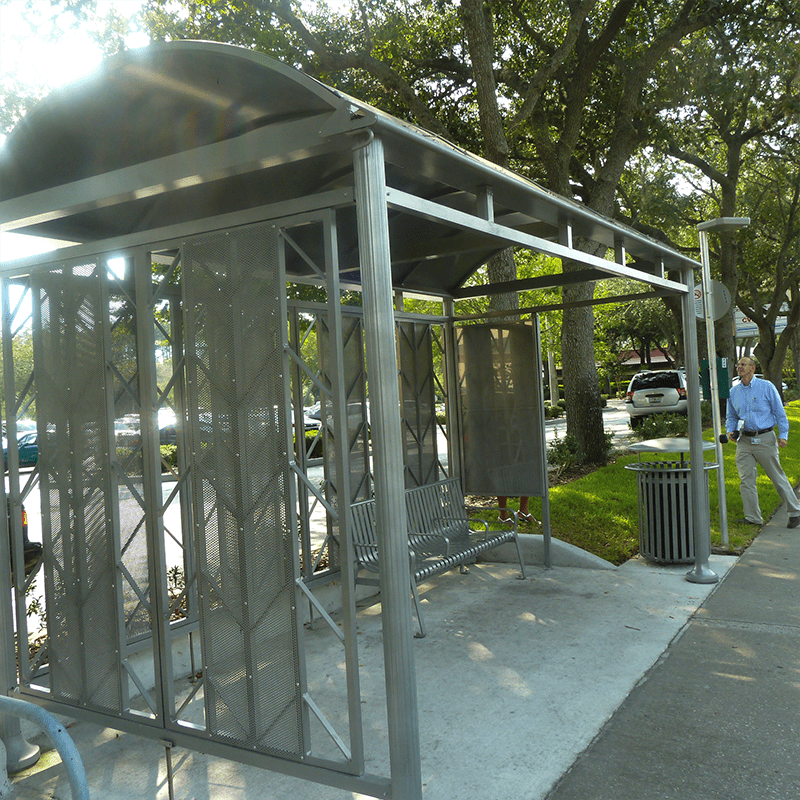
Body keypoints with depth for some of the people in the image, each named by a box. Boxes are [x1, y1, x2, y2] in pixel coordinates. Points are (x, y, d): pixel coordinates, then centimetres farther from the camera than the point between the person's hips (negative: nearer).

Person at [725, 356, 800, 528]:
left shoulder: (766, 387, 0)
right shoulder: (733, 392, 10)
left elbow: (779, 412, 2)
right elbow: (731, 416, 21)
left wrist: (783, 434, -6)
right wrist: (730, 431, 2)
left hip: (765, 439, -4)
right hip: (744, 441, 4)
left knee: (778, 477, 1)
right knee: (746, 480, 1)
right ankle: (753, 517, 9)